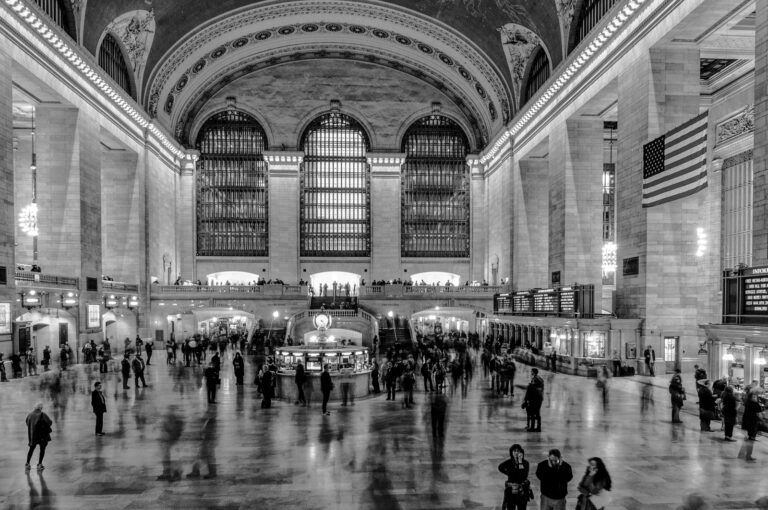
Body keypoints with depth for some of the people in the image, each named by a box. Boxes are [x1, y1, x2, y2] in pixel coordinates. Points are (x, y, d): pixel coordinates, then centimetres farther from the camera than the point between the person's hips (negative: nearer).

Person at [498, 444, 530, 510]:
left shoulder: (525, 463, -9)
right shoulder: (508, 462, -6)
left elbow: (524, 476, -25)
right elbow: (500, 467, 16)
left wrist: (520, 462, -26)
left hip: (523, 490, 0)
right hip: (511, 490, 0)